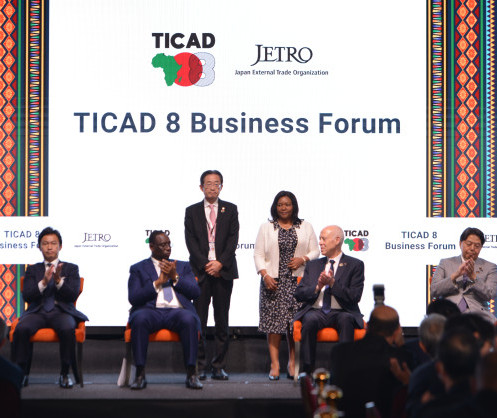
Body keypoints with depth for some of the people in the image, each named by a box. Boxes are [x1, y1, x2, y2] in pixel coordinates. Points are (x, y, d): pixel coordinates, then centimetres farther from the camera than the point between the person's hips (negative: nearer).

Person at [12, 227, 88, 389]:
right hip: (37, 311, 1)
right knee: (21, 329, -32)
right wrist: (44, 282, -12)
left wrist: (59, 281, -15)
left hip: (61, 311, -1)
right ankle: (22, 373, -20)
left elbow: (73, 296, 2)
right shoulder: (32, 270, 19)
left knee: (68, 329, -37)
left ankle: (65, 374, -22)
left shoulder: (71, 268, 15)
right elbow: (27, 296, 4)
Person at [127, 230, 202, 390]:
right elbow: (133, 298, 3)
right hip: (151, 311, -1)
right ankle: (140, 375, -30)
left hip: (177, 311, 1)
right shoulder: (138, 269, 18)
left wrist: (175, 277, 1)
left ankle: (191, 374, -31)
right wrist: (158, 282, -3)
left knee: (189, 320, -35)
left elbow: (195, 293, 12)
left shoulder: (183, 266, 26)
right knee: (139, 319, -37)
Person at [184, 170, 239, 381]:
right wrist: (205, 264, -10)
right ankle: (200, 366, 2)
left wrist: (220, 262, -11)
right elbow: (191, 241, 2)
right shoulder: (192, 211, 9)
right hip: (200, 270, 0)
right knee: (199, 320, -3)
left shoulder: (230, 210, 10)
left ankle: (219, 366, 6)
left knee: (222, 320, 2)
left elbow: (233, 239, 1)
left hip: (224, 270, 0)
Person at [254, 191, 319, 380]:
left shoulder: (305, 227, 12)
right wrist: (265, 275, -9)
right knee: (273, 321, -5)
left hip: (298, 281, 1)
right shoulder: (266, 228, 9)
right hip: (273, 282, -1)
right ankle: (275, 365, -3)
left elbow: (315, 250, 10)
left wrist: (303, 259, -9)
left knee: (296, 322, -2)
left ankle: (293, 363, 7)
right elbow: (258, 254, 4)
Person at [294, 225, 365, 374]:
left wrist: (333, 283, -14)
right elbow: (298, 294, 10)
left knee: (346, 319, -37)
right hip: (316, 311, 2)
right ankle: (308, 370, -31)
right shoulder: (312, 265, 20)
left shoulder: (355, 265, 8)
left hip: (341, 312, -2)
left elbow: (354, 297, -4)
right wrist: (317, 287, -8)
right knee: (310, 320, -33)